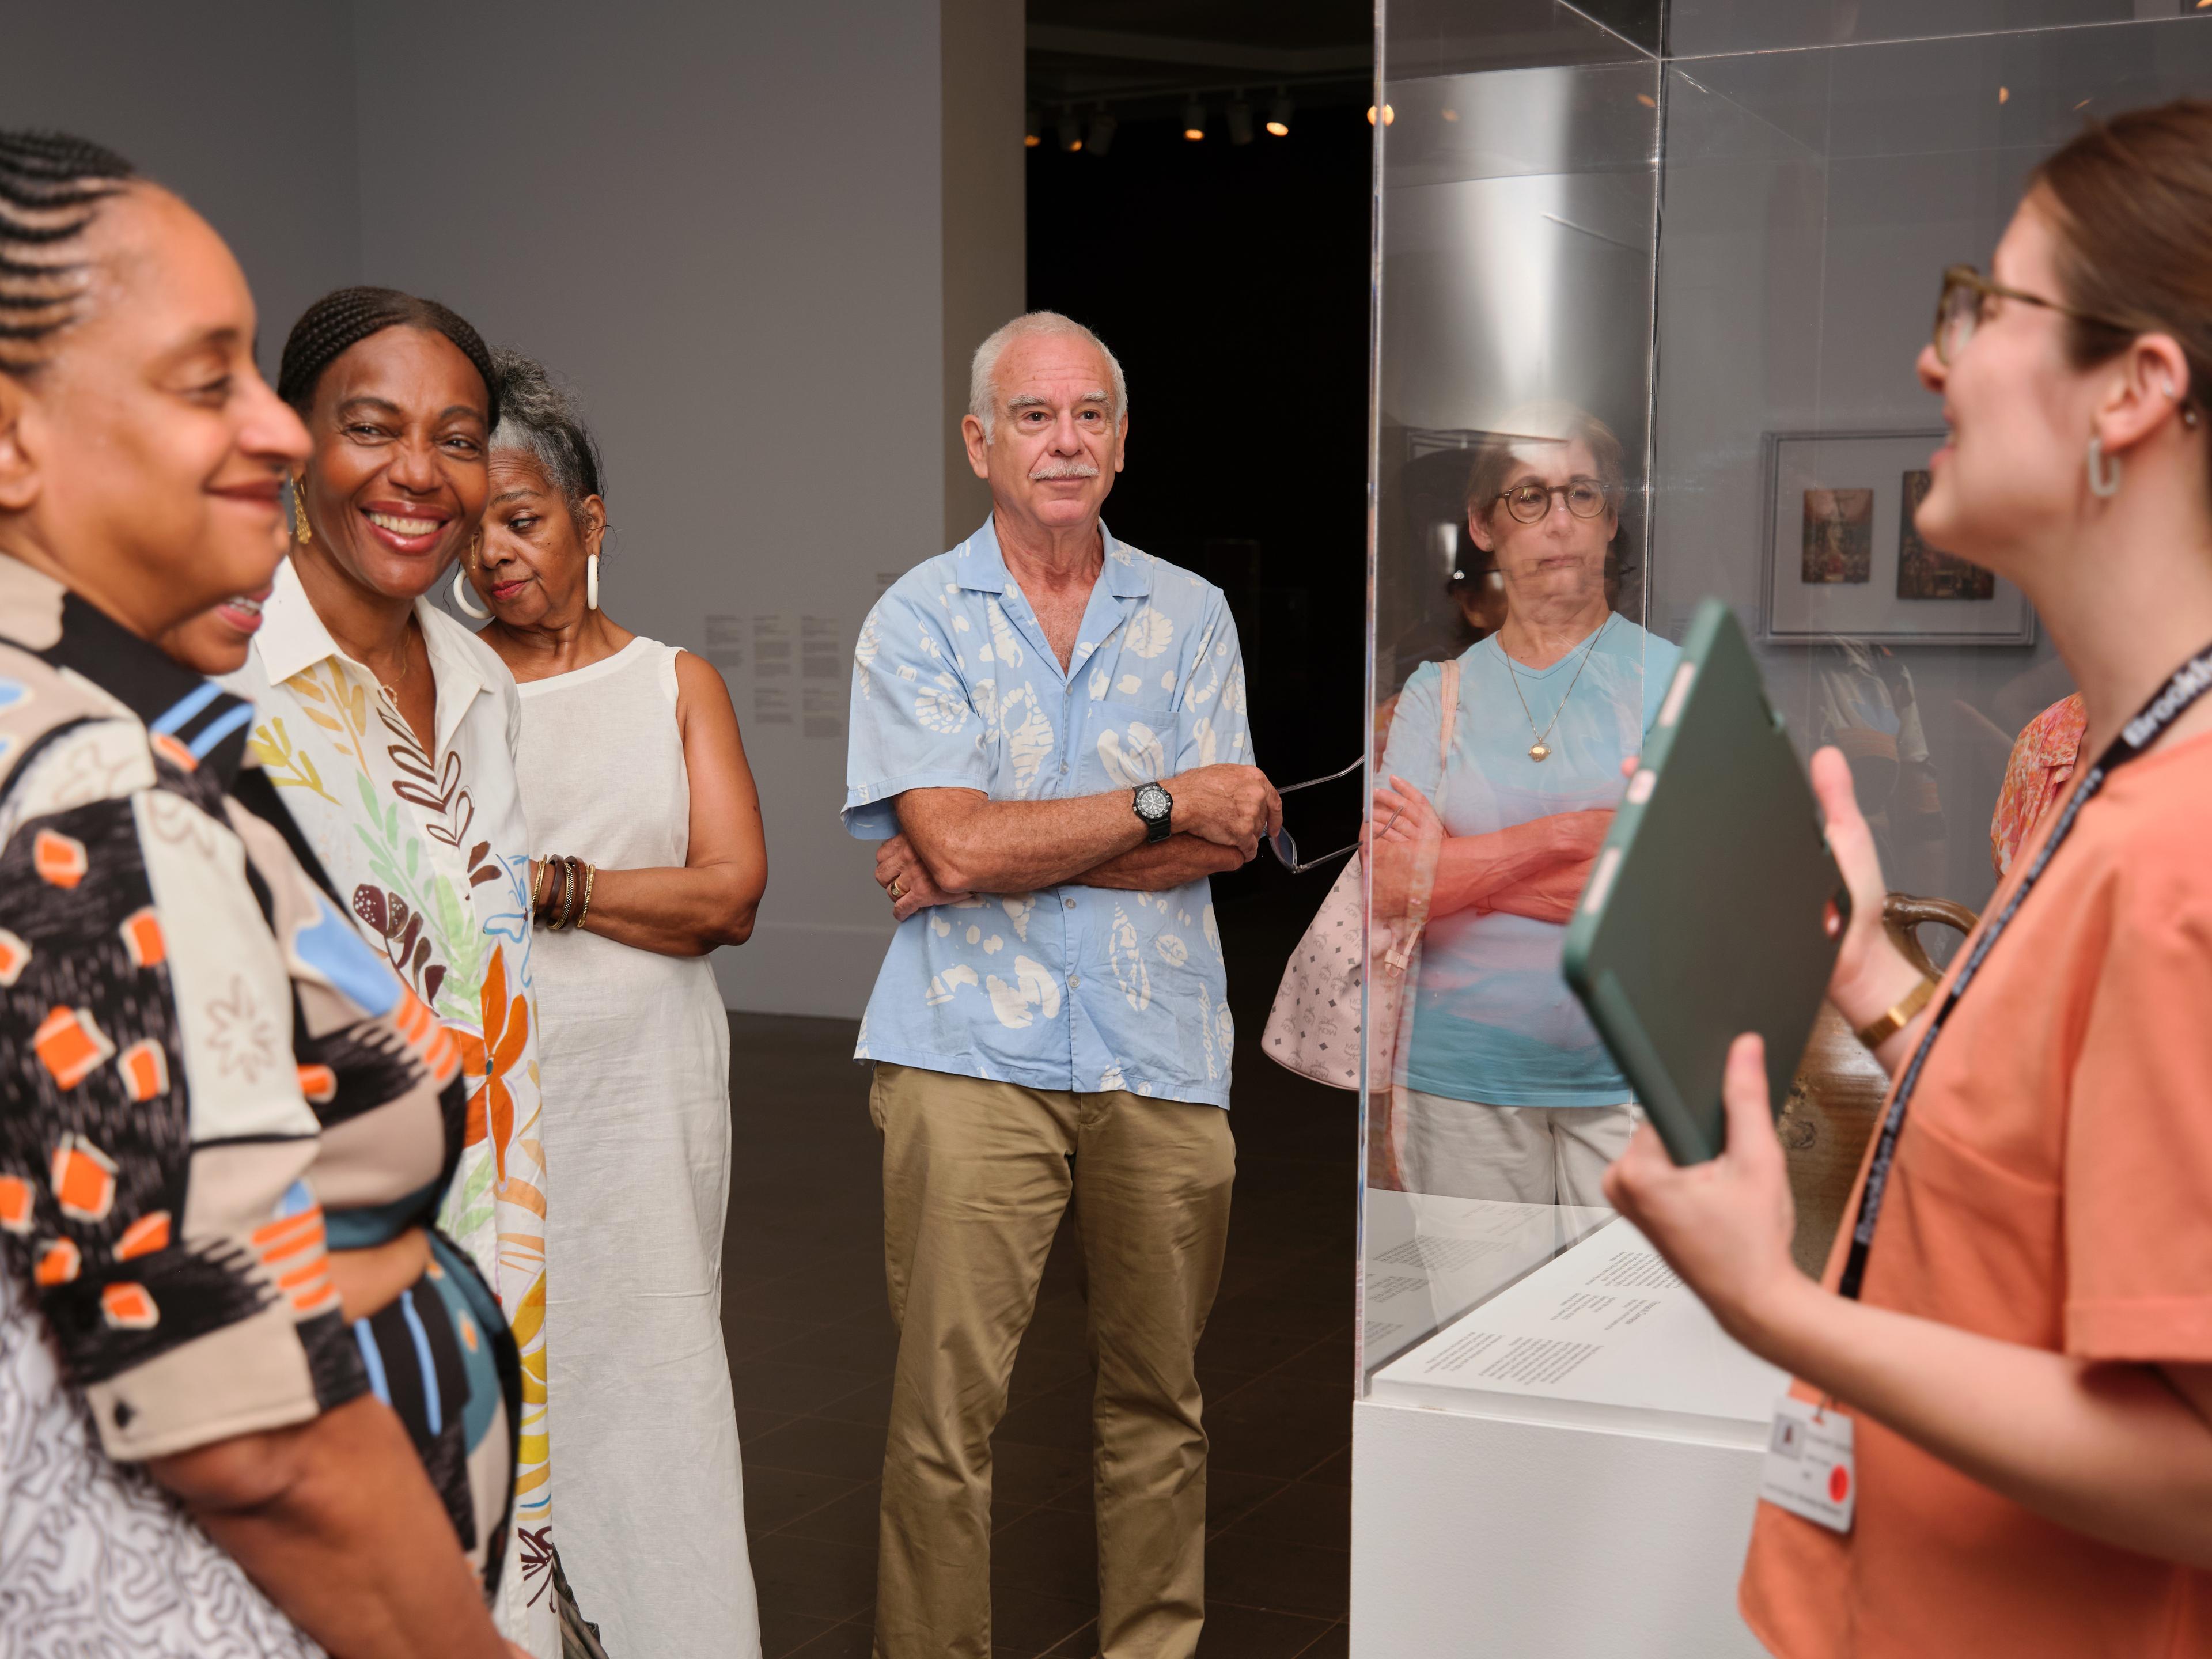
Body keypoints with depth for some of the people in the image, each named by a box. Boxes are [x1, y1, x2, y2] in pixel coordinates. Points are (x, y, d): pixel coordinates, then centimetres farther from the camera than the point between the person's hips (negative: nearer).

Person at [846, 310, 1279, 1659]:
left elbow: (1225, 840, -2)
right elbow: (959, 845, -10)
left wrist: (1009, 853, -9)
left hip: (1163, 1051, 3)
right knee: (945, 1408, -3)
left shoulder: (1191, 614, 11)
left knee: (1160, 1395, 11)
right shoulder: (918, 619, 3)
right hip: (972, 1052, -2)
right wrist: (1163, 804, -8)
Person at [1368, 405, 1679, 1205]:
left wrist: (1466, 870, -8)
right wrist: (1569, 835, -12)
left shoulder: (1670, 677, 3)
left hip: (1632, 1078, -1)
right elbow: (1390, 888, -5)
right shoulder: (1437, 694, 9)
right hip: (1462, 1075, 2)